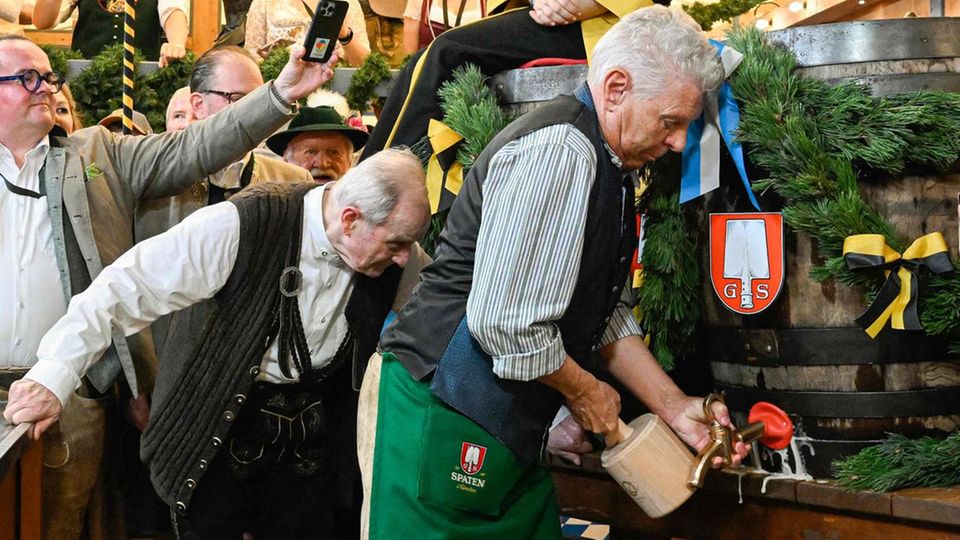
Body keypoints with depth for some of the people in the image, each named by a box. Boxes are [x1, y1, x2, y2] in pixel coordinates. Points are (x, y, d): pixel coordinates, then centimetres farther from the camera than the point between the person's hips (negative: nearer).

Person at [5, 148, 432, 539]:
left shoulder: (399, 259, -10)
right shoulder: (241, 226, -25)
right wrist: (54, 376, -30)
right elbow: (130, 286, -25)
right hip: (221, 425, -3)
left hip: (313, 437, 4)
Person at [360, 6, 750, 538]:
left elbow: (608, 316, 20)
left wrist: (675, 407, 10)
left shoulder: (613, 169, 12)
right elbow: (504, 324, -26)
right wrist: (584, 390, -9)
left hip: (508, 430, 10)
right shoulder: (559, 151, -21)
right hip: (446, 418, -10)